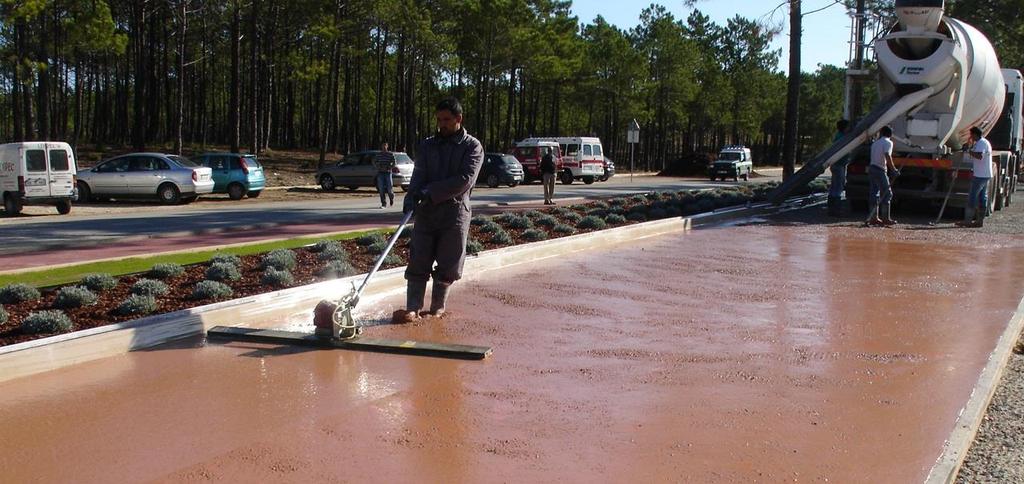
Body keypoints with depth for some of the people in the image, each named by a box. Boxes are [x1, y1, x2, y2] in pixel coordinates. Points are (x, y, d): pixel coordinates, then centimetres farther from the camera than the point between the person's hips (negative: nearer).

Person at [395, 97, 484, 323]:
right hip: (426, 213, 2)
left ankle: (437, 308, 18)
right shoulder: (427, 146, 11)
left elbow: (465, 179, -12)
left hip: (455, 214, -2)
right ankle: (413, 309, -2)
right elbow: (419, 175, -1)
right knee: (418, 263, -3)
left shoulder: (472, 147, 1)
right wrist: (412, 197, -22)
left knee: (447, 266, 5)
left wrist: (431, 192, -19)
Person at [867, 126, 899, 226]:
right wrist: (894, 169, -16)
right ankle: (886, 218, -6)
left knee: (874, 193, 9)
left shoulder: (875, 143, 19)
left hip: (872, 168, 8)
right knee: (887, 193, -4)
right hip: (880, 170, -8)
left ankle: (873, 218, 9)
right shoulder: (888, 142, -6)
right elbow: (887, 156, -19)